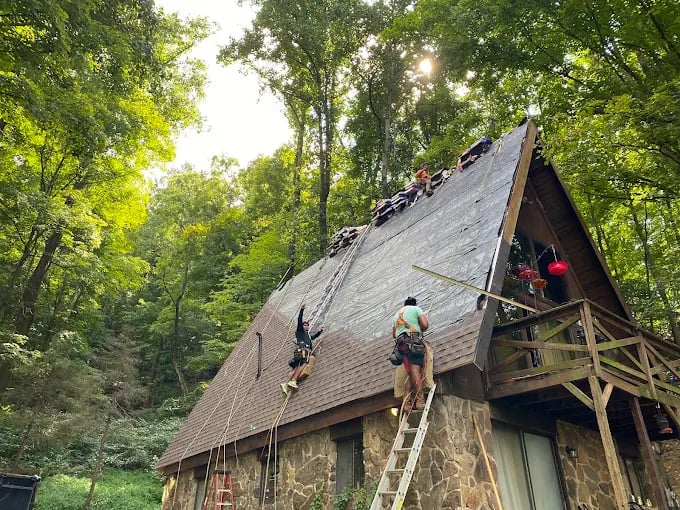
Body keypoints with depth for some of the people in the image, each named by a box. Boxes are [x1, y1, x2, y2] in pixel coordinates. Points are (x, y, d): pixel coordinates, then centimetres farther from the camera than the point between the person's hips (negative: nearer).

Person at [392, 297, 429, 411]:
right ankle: (419, 400, -25)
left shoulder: (397, 314, 30)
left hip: (401, 343, 5)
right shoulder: (416, 309, 12)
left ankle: (407, 402, -8)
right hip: (414, 340, -5)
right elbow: (425, 325, -3)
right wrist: (420, 331, 17)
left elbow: (394, 334, 28)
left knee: (410, 373, 3)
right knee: (416, 369, -16)